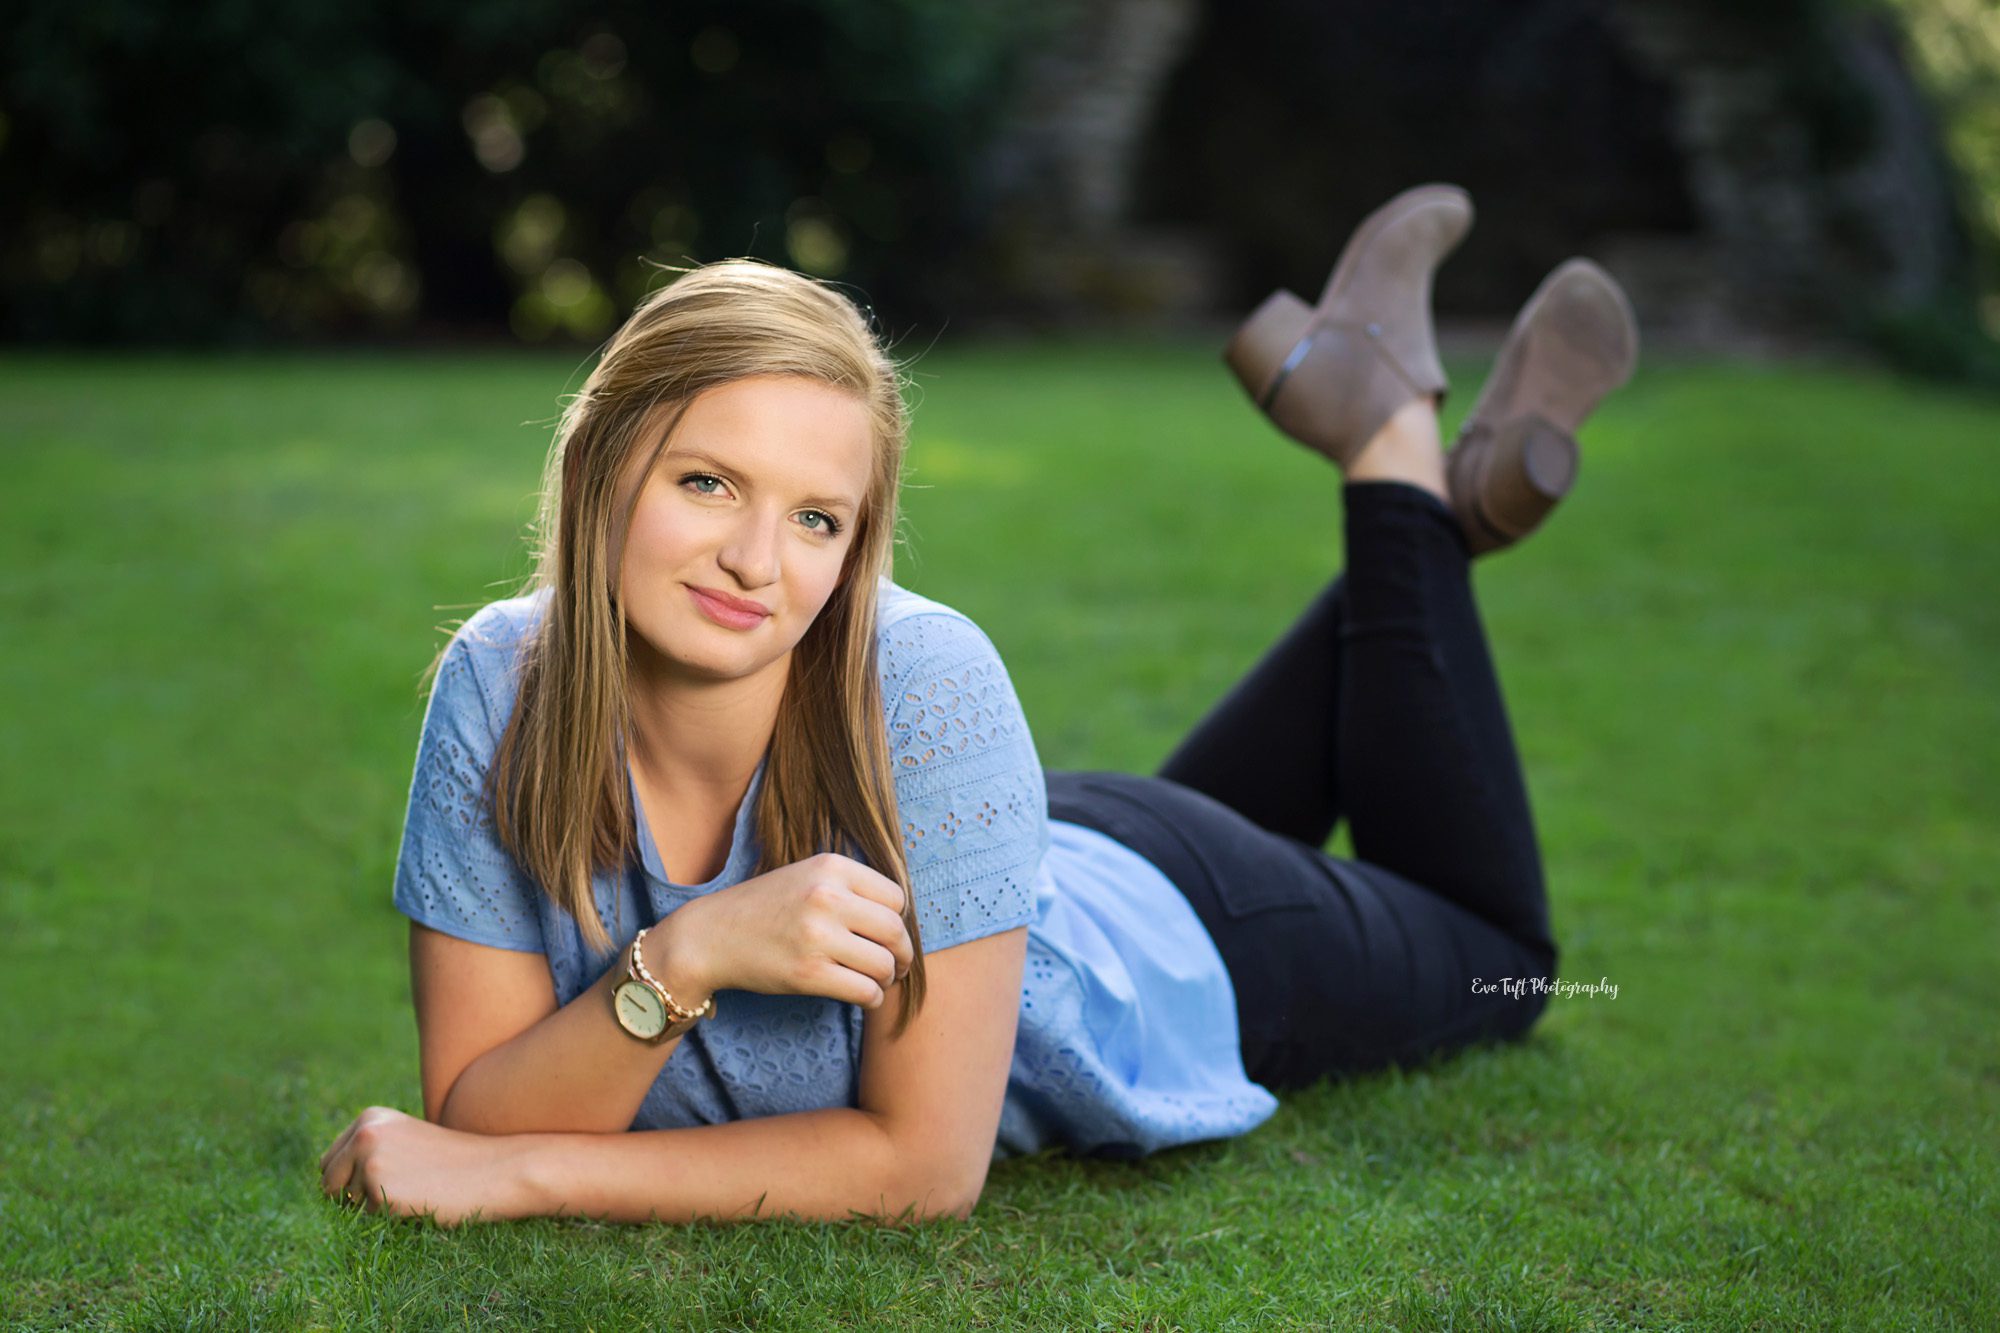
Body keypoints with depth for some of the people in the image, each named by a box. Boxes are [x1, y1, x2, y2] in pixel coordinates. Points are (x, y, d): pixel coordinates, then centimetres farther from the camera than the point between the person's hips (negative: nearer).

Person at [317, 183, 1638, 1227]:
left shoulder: (920, 680, -43)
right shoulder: (501, 683, -32)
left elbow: (927, 1163, -38)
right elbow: (478, 1114, -28)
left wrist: (523, 1177, -41)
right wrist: (677, 962, -46)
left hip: (1167, 949, -3)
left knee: (1498, 959, 29)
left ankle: (1397, 448, 27)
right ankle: (1440, 509, 38)